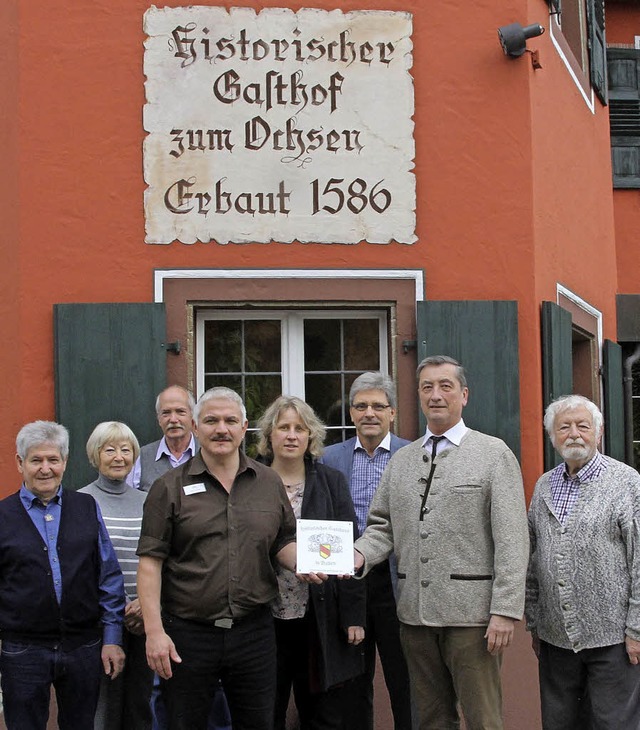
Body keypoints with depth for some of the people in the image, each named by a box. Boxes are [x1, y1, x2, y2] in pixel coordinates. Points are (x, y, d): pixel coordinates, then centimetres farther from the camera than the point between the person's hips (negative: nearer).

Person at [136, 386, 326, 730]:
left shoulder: (269, 482, 8)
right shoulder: (170, 488, -1)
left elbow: (284, 542, 16)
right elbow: (151, 562, -4)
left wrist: (301, 563, -7)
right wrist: (154, 631, -11)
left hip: (254, 632, 2)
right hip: (187, 634, -2)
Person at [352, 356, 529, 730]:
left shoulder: (494, 454, -1)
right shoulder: (401, 460, 14)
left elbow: (512, 541, -7)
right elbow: (383, 526, 14)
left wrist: (505, 611, -14)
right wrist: (360, 554, -8)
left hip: (471, 612, -5)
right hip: (416, 613, 5)